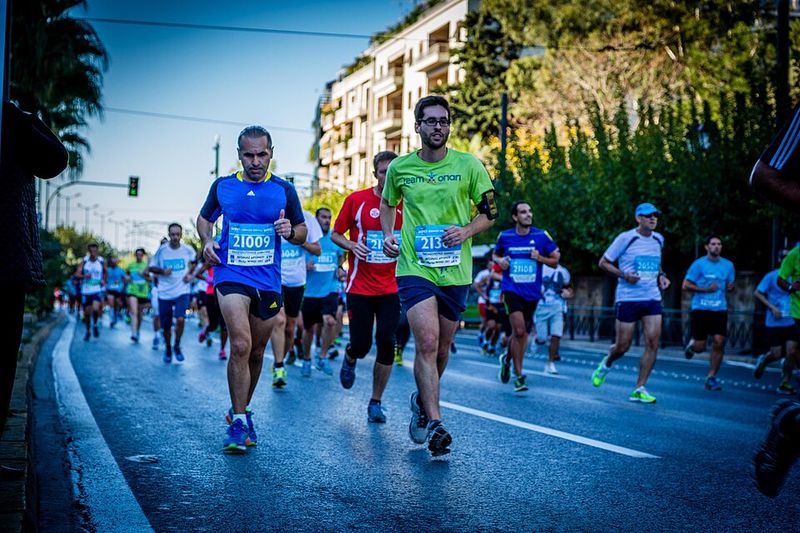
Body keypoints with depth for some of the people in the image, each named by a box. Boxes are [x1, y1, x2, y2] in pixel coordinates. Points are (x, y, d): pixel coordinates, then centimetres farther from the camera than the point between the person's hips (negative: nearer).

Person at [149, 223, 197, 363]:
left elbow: (195, 261, 18)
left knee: (180, 319, -20)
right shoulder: (161, 250, -5)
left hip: (182, 291, -1)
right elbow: (151, 267, 5)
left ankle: (177, 346, 5)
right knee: (166, 325, 7)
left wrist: (190, 274, 2)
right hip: (165, 293, 1)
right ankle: (168, 349, 33)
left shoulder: (188, 250, -4)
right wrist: (162, 271, -14)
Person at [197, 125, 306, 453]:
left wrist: (290, 231, -13)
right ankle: (238, 423, -10)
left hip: (269, 281, 2)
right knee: (241, 345, -19)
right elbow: (205, 217, 19)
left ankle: (241, 411, 34)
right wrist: (207, 241, -1)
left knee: (256, 351, 13)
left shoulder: (284, 190, 2)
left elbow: (302, 232, 10)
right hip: (231, 276, -2)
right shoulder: (222, 186, 3)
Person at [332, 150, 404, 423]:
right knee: (361, 345, -1)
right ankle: (349, 358, 38)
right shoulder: (356, 200, -4)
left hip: (392, 287, 1)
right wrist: (352, 245, -15)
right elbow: (335, 234, 5)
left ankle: (375, 403, 10)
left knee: (386, 344, -6)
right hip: (360, 286, -1)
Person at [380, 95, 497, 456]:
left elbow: (489, 212, 6)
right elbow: (388, 203, 22)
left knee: (441, 348, 12)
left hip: (455, 271, 2)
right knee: (427, 342, -18)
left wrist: (467, 230, -13)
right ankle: (434, 424, -16)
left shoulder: (468, 165, 0)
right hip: (414, 267, -1)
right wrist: (388, 234, 5)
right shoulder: (399, 168, 2)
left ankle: (422, 401, 39)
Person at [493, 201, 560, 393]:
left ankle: (507, 359, 42)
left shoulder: (542, 236, -1)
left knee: (522, 332, 13)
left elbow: (555, 261, 4)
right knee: (519, 330, -17)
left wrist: (540, 258, -15)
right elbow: (496, 255, 19)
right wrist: (500, 260, -3)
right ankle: (518, 374, -7)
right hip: (511, 290, -2)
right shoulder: (504, 236, 1)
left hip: (532, 292, 2)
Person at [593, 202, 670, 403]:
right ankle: (606, 364, 35)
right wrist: (623, 275, -16)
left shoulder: (658, 239, 10)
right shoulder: (625, 238, -7)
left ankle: (639, 389, 0)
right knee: (623, 345, -1)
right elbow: (603, 262, -2)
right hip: (628, 298, -4)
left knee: (653, 343, -8)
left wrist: (661, 276, 8)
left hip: (652, 298, 5)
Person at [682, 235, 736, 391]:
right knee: (700, 347, -5)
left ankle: (711, 378, 1)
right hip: (700, 309, -3)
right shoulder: (698, 264, -2)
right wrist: (706, 289, -12)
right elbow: (686, 285, -3)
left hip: (720, 310, 3)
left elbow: (730, 285, 22)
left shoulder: (728, 265, 10)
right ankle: (691, 343, 34)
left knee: (719, 343, -9)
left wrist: (731, 287, -3)